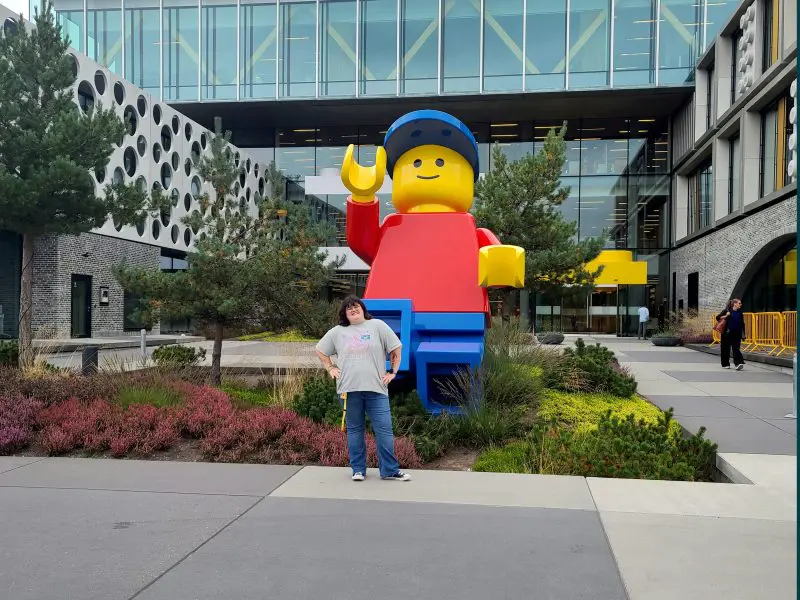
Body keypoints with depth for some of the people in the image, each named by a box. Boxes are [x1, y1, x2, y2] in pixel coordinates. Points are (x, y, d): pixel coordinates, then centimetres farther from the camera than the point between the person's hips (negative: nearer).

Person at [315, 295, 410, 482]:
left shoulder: (377, 326, 4)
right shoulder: (337, 332, 10)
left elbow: (395, 349, 6)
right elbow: (320, 351, 22)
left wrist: (393, 372, 3)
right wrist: (330, 368, 11)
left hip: (376, 389, -2)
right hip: (349, 389, 2)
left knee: (384, 429, -2)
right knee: (354, 430, 9)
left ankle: (389, 470, 6)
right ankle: (358, 470, 20)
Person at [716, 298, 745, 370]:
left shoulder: (740, 313, 9)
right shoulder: (727, 311, -3)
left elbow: (742, 324, 12)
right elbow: (718, 317, -6)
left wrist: (743, 334, 8)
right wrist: (725, 316, -22)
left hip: (736, 334, 3)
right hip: (727, 334, -2)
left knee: (736, 348, -8)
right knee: (725, 349, 5)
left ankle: (738, 363, -18)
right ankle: (725, 364, 16)